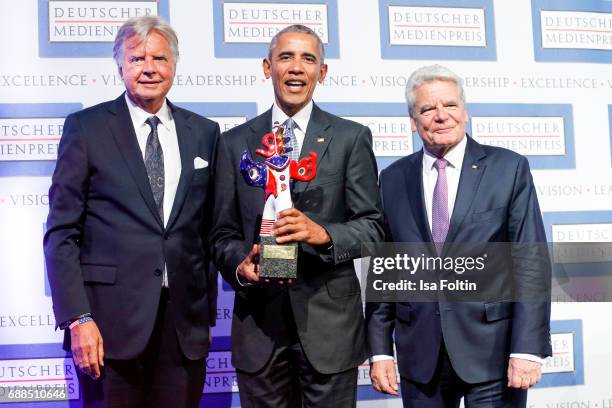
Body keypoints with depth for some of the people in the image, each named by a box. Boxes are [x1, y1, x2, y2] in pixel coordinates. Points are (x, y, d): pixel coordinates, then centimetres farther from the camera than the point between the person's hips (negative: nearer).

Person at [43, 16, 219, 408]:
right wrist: (78, 318, -12)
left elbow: (208, 229, 12)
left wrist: (208, 312, 10)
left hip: (185, 322, 3)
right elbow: (62, 233, -3)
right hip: (112, 319, -3)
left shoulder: (203, 132, 10)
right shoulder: (86, 127, 0)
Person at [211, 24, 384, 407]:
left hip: (329, 321, -1)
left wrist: (323, 233, -21)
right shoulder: (235, 143, 8)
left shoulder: (351, 138, 2)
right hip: (258, 321, 2)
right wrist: (240, 266, -12)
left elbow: (372, 227, -2)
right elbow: (224, 233, 9)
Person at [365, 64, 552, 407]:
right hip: (419, 354, 2)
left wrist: (529, 349, -12)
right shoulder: (393, 179, 6)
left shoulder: (509, 169, -2)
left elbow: (531, 263, -6)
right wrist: (380, 350, 2)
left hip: (493, 352, -2)